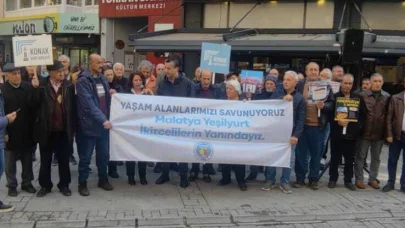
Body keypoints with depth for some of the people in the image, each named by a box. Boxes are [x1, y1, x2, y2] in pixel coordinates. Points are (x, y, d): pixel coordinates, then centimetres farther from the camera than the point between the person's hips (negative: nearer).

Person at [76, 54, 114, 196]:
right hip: (89, 124, -6)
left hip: (104, 123, 6)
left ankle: (103, 179, 29)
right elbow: (89, 104, -20)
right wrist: (103, 119, -26)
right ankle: (82, 183, 18)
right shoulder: (83, 81, -11)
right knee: (85, 156, 5)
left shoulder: (103, 79, 11)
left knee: (104, 155, 15)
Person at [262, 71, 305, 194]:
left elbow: (301, 119, -2)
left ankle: (284, 182, 16)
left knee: (289, 158, 4)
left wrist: (296, 135, -11)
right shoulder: (277, 95, 7)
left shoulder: (300, 98, 3)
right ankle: (271, 180, 17)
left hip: (290, 133, -1)